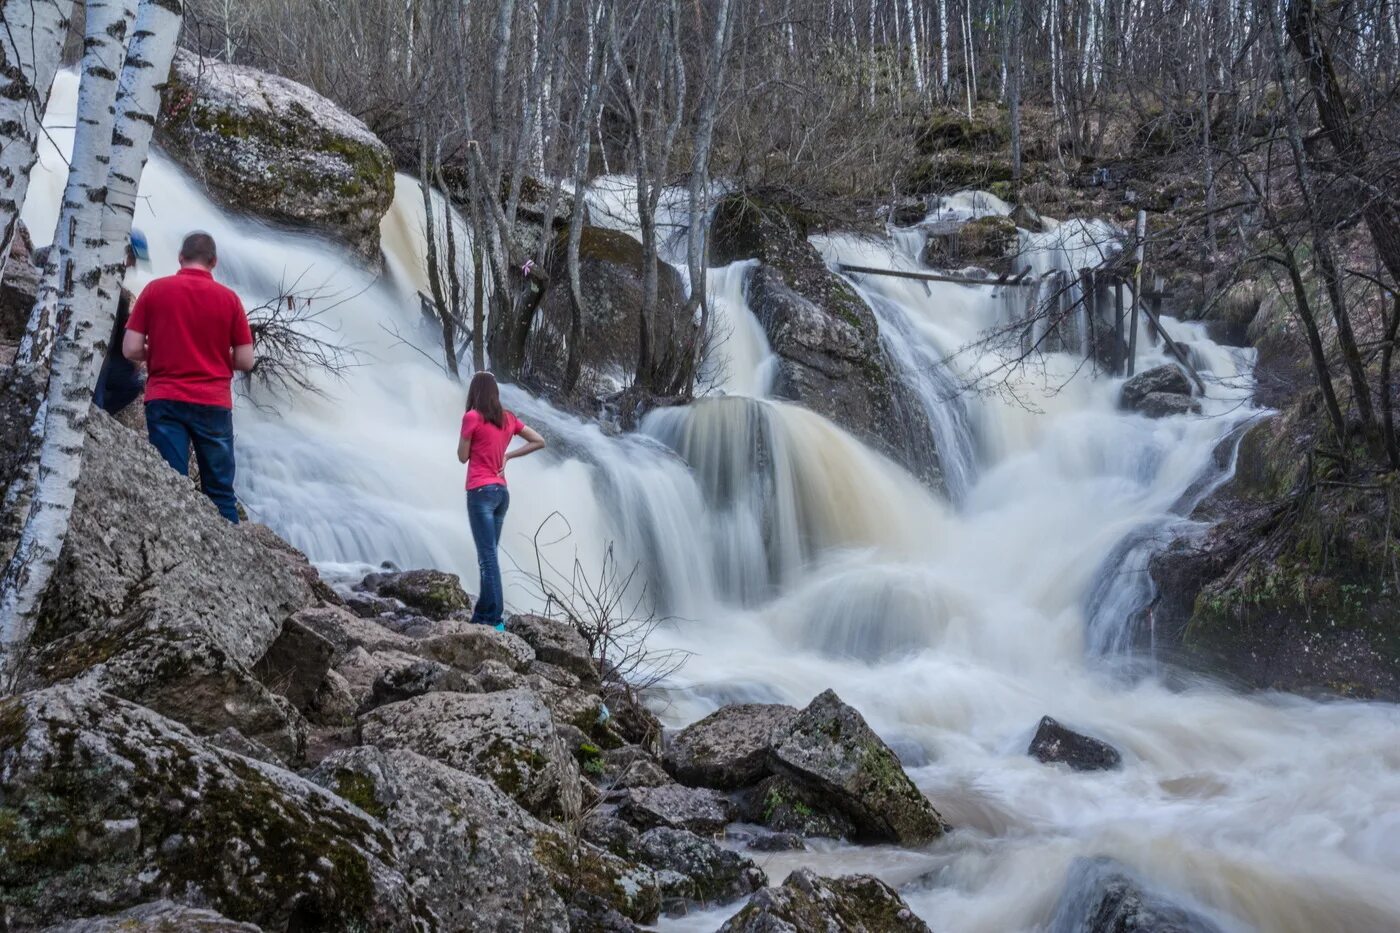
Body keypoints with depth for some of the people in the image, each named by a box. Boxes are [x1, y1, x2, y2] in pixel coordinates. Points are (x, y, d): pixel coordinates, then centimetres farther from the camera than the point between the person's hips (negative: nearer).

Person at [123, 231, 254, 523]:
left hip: (164, 401, 0)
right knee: (220, 491, 7)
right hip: (213, 403, 0)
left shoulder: (155, 290, 1)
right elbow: (246, 362, 0)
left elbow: (131, 350, -1)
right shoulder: (229, 298, 1)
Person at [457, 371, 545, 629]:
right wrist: (509, 455, 11)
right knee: (489, 555, 12)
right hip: (501, 492, 7)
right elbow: (539, 441, 15)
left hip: (481, 491, -7)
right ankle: (483, 614, 15)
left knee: (488, 556, -8)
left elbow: (462, 457, -1)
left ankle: (495, 619, -10)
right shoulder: (508, 419, 10)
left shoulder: (472, 417, -8)